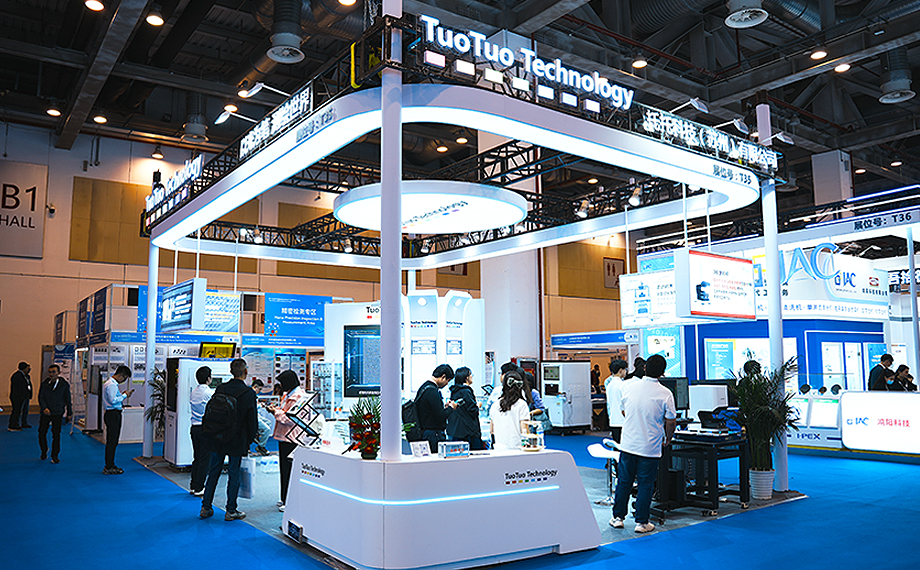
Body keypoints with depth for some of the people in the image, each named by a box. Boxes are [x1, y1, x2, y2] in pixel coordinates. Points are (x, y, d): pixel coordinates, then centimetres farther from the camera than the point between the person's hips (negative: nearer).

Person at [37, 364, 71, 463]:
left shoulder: (64, 385, 0)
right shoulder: (44, 384, 3)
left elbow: (67, 399, 7)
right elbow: (41, 397, -1)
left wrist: (69, 412, 13)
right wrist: (44, 408, -18)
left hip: (58, 414, -2)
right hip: (45, 413, 2)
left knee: (56, 435, -2)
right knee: (42, 433, 6)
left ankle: (55, 456, 9)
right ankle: (44, 452, 30)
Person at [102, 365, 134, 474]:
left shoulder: (110, 383, 17)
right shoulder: (112, 385, -16)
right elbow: (113, 400, -23)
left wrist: (123, 394, 10)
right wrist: (124, 395, -13)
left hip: (113, 415, 11)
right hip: (113, 415, -11)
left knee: (112, 441, 15)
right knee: (112, 441, -5)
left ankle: (110, 465, 22)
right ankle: (109, 468, -1)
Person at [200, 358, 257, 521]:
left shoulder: (220, 389, -2)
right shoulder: (249, 393, -12)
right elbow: (252, 421, -8)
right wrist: (248, 442, 5)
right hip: (237, 441, -4)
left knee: (213, 472, 14)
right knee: (234, 474, 5)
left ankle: (206, 507, 21)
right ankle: (231, 511, 12)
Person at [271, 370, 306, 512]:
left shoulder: (298, 397, -17)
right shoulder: (288, 395, 15)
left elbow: (292, 419, -23)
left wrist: (277, 412, -14)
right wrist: (276, 410, 7)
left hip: (291, 439, -10)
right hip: (284, 437, 10)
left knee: (289, 470, -5)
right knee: (284, 468, 16)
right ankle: (285, 499, 26)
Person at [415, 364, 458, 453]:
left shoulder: (424, 387, 14)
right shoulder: (432, 391, -19)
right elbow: (441, 416, -20)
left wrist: (444, 407, 15)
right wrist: (451, 408, -4)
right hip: (434, 435, -10)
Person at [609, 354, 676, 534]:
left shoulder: (629, 386, -3)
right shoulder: (665, 394, -12)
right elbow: (671, 421, -6)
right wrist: (668, 438, 13)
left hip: (628, 443, 3)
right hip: (650, 448, -3)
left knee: (624, 482, 13)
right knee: (646, 485, 8)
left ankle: (618, 517, 20)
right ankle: (641, 522, 14)